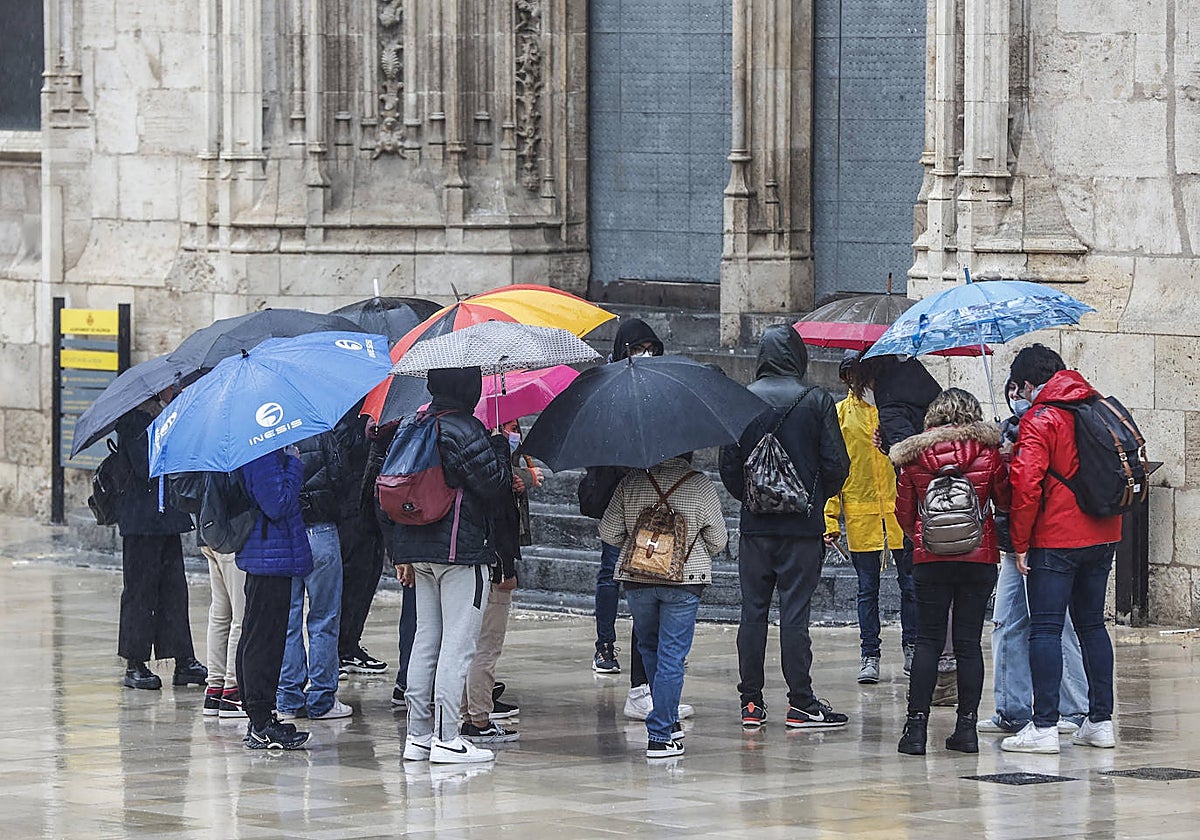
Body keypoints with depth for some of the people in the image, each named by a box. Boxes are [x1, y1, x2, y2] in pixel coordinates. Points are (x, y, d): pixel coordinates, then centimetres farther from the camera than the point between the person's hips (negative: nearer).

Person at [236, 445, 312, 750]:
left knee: (256, 638, 15)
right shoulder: (265, 455, -19)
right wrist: (294, 465, -14)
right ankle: (261, 725, -3)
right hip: (274, 557, -11)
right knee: (265, 638, -6)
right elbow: (278, 505, -23)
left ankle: (258, 717, 24)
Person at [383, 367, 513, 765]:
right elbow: (496, 487, -12)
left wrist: (400, 553, 19)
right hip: (461, 551, -8)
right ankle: (446, 739, -5)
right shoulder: (465, 432, -14)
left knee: (426, 640, 12)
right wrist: (501, 445, 5)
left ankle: (418, 735, 14)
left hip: (419, 549, 8)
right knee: (458, 643, -4)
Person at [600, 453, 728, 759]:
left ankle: (668, 722, 27)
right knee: (671, 656, 0)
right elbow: (718, 541, 0)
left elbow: (608, 533, 1)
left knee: (650, 648, 21)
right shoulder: (702, 486, -7)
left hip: (637, 580, 3)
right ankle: (660, 735, -3)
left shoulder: (632, 482, -2)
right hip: (685, 580, -2)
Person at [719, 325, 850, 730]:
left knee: (752, 611, 7)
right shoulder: (816, 401, -6)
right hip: (802, 527, -2)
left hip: (755, 525, 2)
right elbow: (837, 464, -5)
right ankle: (800, 704, 0)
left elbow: (728, 465, 1)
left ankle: (751, 703, 9)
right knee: (794, 612, 0)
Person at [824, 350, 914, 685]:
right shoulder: (841, 414, 7)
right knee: (867, 589, 4)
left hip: (901, 510, 0)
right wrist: (830, 519, 0)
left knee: (910, 584, 5)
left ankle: (912, 647, 19)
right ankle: (869, 656, 10)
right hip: (861, 514, 0)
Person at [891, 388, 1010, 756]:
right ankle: (967, 726, 4)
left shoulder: (915, 456, 0)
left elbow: (904, 511, 7)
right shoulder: (988, 453, -3)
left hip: (930, 559, 0)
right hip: (980, 558, 0)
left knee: (928, 641, 3)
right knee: (969, 642, 5)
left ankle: (916, 726, -3)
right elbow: (1005, 500, 6)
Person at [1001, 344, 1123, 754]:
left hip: (1056, 539, -7)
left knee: (1045, 629, -6)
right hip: (1103, 535, 7)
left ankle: (1044, 727, -11)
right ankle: (1101, 721, 16)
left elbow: (1027, 484, -17)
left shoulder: (1040, 419, -11)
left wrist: (1020, 542, -10)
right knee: (1091, 624, 15)